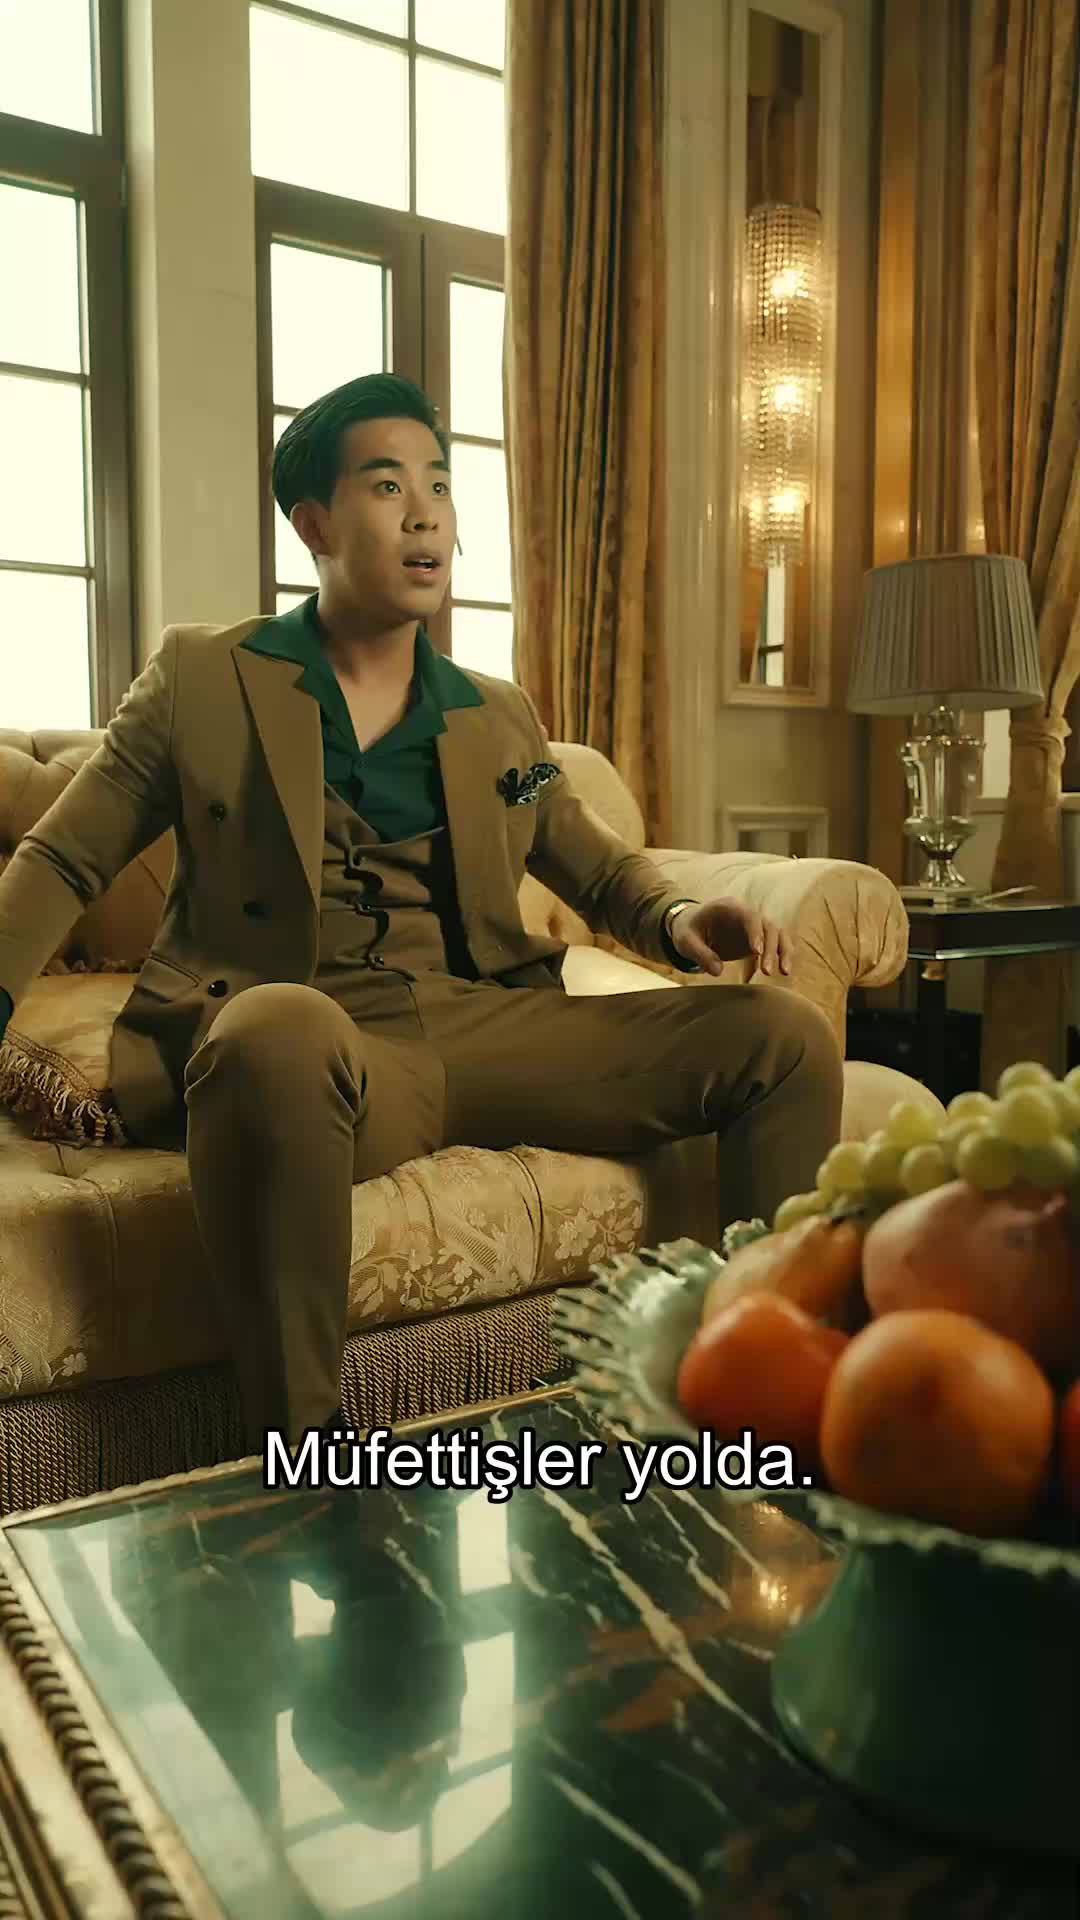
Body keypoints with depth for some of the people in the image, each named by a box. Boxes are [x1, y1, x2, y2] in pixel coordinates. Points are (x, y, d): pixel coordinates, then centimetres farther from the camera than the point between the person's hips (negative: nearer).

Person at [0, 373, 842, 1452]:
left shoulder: (501, 717, 19)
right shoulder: (200, 680, 9)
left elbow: (603, 873, 26)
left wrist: (681, 919, 2)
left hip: (494, 1027, 5)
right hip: (306, 1042, -4)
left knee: (785, 1034, -9)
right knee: (279, 1024, -42)